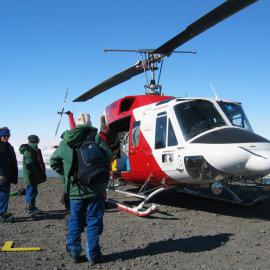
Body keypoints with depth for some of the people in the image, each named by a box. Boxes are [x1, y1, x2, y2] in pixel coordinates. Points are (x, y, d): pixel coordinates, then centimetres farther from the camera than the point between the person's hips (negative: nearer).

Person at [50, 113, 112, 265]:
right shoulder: (94, 137, -8)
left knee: (75, 221, 14)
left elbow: (54, 161, 11)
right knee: (93, 222, 5)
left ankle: (74, 253, 20)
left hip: (74, 189, 4)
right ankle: (93, 255, 10)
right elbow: (108, 155, -14)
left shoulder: (65, 141, 5)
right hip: (94, 189, -3)